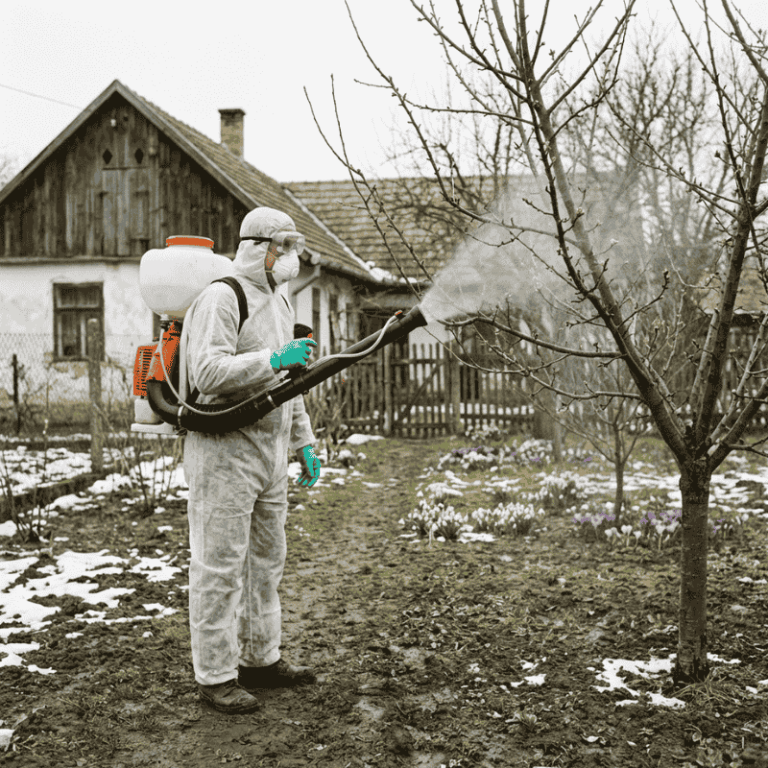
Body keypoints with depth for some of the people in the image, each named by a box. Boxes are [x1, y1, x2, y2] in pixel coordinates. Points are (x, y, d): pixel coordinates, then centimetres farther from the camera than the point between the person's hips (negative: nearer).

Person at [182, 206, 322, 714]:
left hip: (270, 451, 9)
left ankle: (261, 659, 29)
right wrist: (272, 360, -26)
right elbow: (207, 373, -24)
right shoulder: (221, 299, -12)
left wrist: (305, 445, 18)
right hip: (224, 450, -9)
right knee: (220, 566, -2)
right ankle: (215, 676, 9)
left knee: (267, 558, 16)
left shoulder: (278, 304, 17)